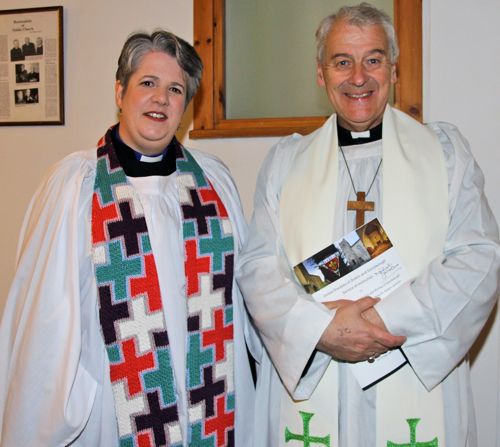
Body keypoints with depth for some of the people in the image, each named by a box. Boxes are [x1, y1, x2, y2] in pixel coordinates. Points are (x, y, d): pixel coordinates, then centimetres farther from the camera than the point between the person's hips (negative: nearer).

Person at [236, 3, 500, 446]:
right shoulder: (285, 160, 8)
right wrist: (320, 329, -15)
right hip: (305, 384, 1)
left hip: (419, 386, 0)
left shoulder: (445, 148, 5)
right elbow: (257, 265, 1)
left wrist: (390, 318, -15)